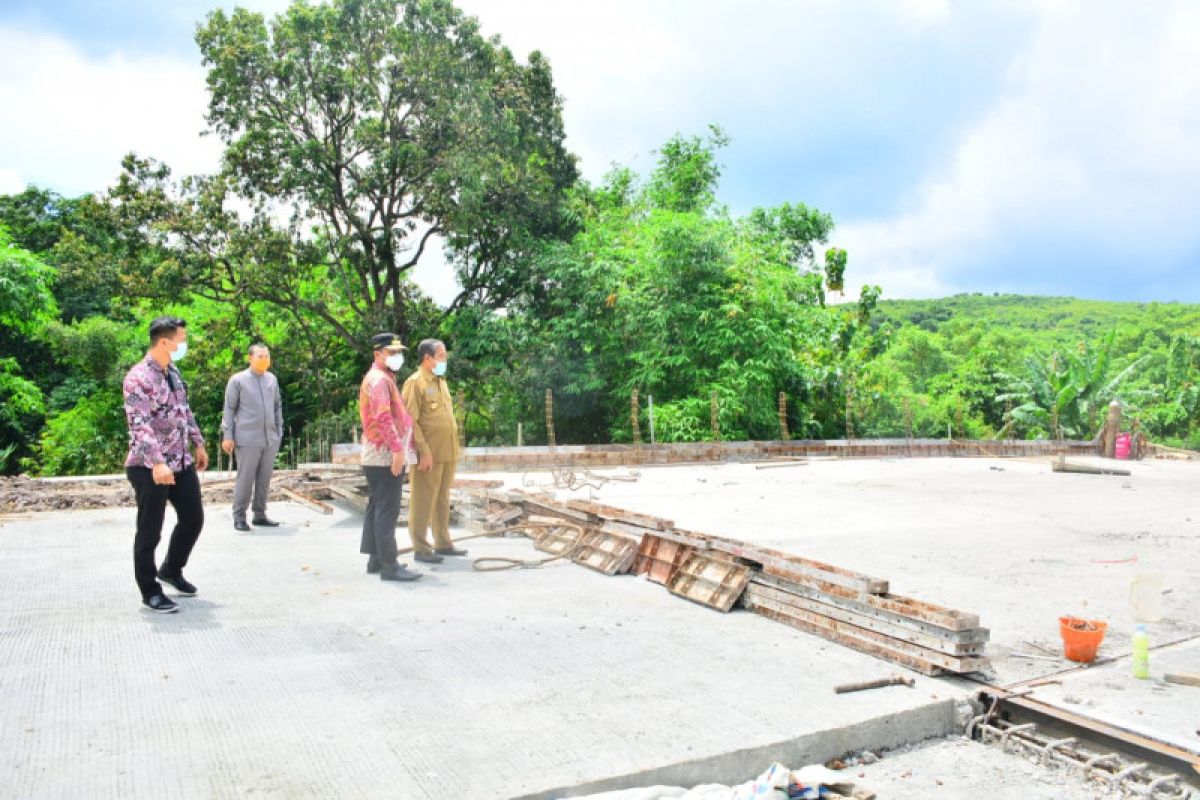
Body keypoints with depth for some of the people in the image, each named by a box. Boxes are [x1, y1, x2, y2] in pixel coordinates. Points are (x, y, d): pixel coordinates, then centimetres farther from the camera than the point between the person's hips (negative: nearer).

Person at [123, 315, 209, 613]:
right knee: (150, 531, 3)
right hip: (150, 467, -8)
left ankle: (171, 570, 36)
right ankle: (150, 591, 17)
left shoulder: (174, 372, 10)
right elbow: (139, 424, -27)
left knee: (193, 518, 14)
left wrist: (198, 444, 21)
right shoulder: (139, 377, -18)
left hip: (182, 462, 8)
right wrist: (157, 463, -36)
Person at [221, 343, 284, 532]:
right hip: (247, 439, -4)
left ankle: (260, 515, 14)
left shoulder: (272, 379, 13)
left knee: (265, 479, 6)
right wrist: (227, 436, -5)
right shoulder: (238, 380, 0)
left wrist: (279, 431, 13)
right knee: (245, 479, -2)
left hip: (270, 439, 5)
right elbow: (229, 408, 0)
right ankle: (239, 517, 6)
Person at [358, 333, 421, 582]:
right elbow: (383, 417, -24)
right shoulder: (379, 379, -13)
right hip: (386, 455, -11)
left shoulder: (384, 378, 19)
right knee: (387, 510, -10)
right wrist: (397, 448, -28)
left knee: (377, 508, 13)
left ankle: (376, 558, 21)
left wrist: (398, 448, 21)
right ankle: (389, 565, -8)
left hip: (380, 455, 11)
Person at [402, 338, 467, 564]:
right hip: (429, 454, -8)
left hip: (448, 452, 8)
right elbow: (410, 421, -15)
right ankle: (420, 549, 6)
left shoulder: (441, 381, 17)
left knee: (443, 499, 14)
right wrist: (424, 451, -20)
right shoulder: (415, 382, -9)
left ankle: (443, 543, 24)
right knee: (423, 501, -1)